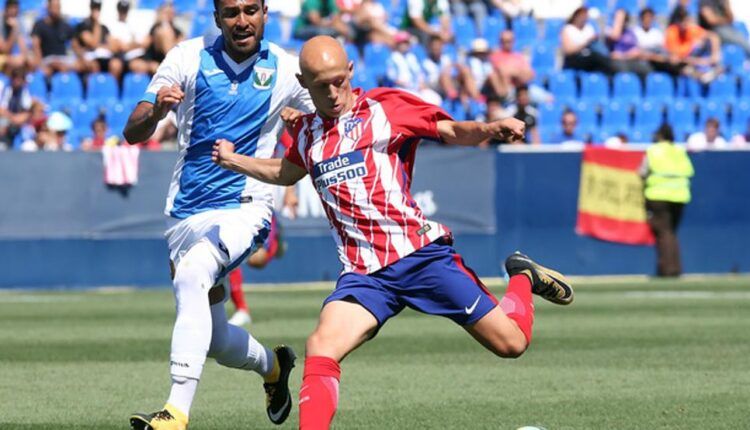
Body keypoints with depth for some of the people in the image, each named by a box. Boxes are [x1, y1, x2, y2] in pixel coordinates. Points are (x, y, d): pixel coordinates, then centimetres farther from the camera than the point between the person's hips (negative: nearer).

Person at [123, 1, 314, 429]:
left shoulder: (285, 69, -3)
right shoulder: (188, 59, -3)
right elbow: (133, 133, -6)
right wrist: (155, 110, -29)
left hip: (245, 208, -3)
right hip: (187, 214, 3)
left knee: (191, 275, -33)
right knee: (216, 341, 10)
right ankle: (273, 365, 46)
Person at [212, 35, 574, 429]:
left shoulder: (385, 108, -1)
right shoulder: (306, 131, 13)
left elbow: (452, 131, -4)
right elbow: (288, 173, 35)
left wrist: (491, 128, -24)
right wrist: (233, 161, 25)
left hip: (420, 254, -3)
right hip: (364, 274, 3)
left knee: (511, 344, -1)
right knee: (321, 349, -24)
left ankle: (523, 277, 30)